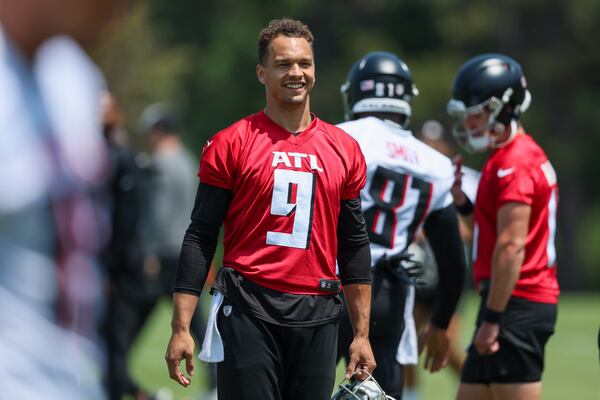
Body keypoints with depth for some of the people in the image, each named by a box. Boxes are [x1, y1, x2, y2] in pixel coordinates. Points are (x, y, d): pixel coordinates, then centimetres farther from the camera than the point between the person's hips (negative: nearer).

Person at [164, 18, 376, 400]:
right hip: (248, 311, -3)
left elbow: (354, 245, 15)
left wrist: (362, 334, 12)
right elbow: (200, 239, 0)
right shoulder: (231, 144, 0)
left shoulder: (343, 149, 11)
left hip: (317, 317, 3)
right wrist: (181, 329, -7)